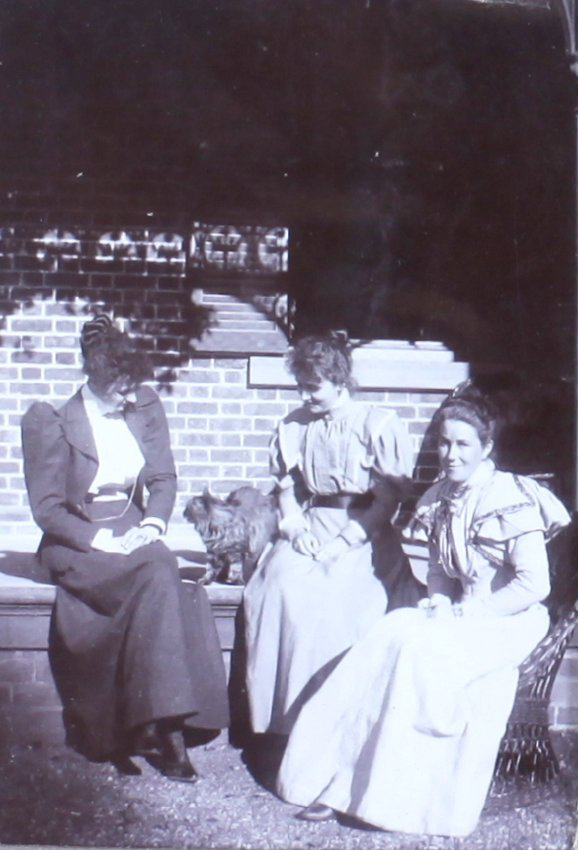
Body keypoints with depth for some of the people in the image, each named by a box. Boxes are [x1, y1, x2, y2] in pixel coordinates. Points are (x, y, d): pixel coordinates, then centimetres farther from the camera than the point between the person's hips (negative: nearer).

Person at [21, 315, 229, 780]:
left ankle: (161, 723, -26)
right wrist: (100, 539, -21)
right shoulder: (53, 423, -7)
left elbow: (164, 478, 10)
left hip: (133, 536, 4)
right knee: (158, 579, -32)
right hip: (76, 545, -4)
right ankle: (167, 728, -29)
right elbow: (47, 508, -8)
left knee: (162, 582, -30)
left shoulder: (145, 408, 5)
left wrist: (152, 524, -10)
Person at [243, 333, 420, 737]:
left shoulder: (380, 424, -1)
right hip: (311, 525, 4)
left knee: (337, 594, -32)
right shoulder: (294, 427, 14)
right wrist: (294, 525, -3)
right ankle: (282, 716, -20)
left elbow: (389, 499, -4)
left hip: (365, 533, -4)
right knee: (281, 584, -26)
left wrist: (345, 540, -14)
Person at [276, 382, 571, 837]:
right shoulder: (440, 499, 6)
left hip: (511, 619, -6)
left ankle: (394, 797, -17)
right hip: (462, 614, 6)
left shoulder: (513, 500, -15)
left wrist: (465, 613, -18)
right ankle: (342, 783, -18)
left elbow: (535, 585, -19)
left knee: (417, 648, -28)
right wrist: (440, 602, -5)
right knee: (393, 633, -20)